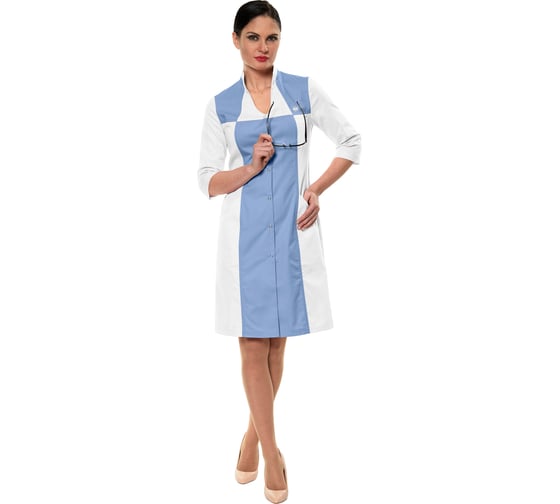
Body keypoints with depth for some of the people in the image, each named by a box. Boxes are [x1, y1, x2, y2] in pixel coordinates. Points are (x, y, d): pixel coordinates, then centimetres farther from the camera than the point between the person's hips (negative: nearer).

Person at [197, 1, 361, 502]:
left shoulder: (305, 90, 3)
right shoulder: (221, 105, 4)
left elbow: (351, 142, 9)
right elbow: (208, 181, 4)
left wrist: (317, 189, -4)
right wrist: (251, 167, -14)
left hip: (293, 231, 0)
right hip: (245, 234, 0)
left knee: (276, 343, 10)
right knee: (252, 346, 1)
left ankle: (255, 434, 33)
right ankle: (271, 454, 18)